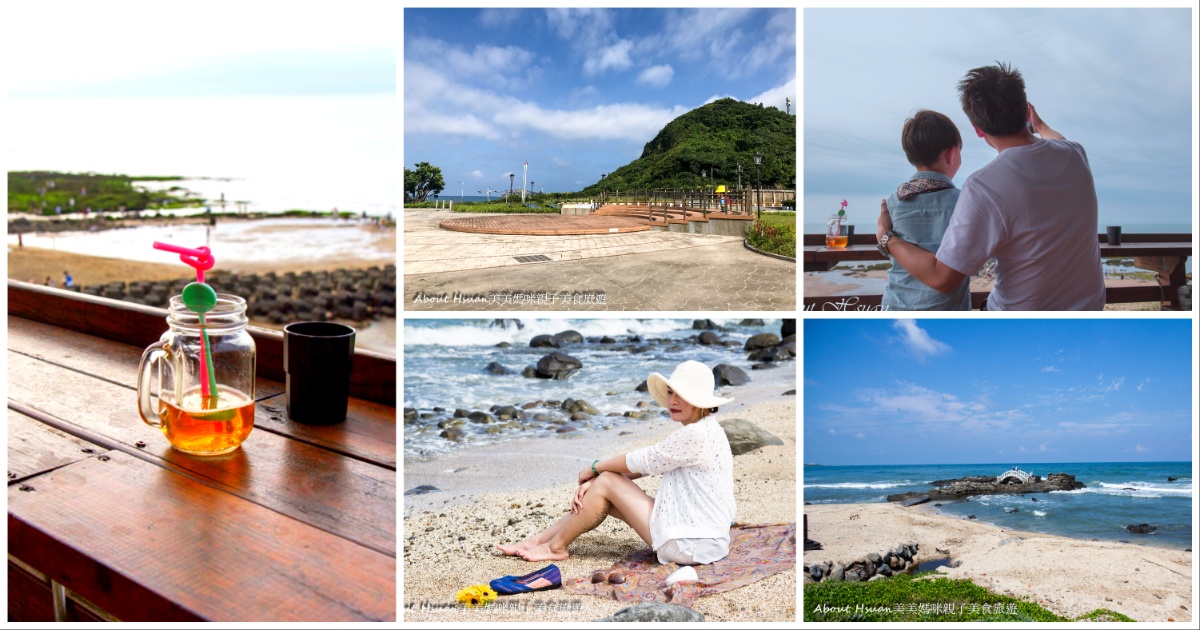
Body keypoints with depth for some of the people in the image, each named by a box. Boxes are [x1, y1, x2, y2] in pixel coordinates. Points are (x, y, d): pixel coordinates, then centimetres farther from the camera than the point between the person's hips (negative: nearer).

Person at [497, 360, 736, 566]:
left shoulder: (696, 435, -21)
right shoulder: (696, 431, 11)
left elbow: (643, 461, -15)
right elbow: (643, 465, 7)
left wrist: (595, 468, 2)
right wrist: (592, 482, -4)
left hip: (689, 545, -10)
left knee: (606, 483, -6)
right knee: (601, 485, 7)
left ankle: (556, 546, 9)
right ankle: (538, 539, 15)